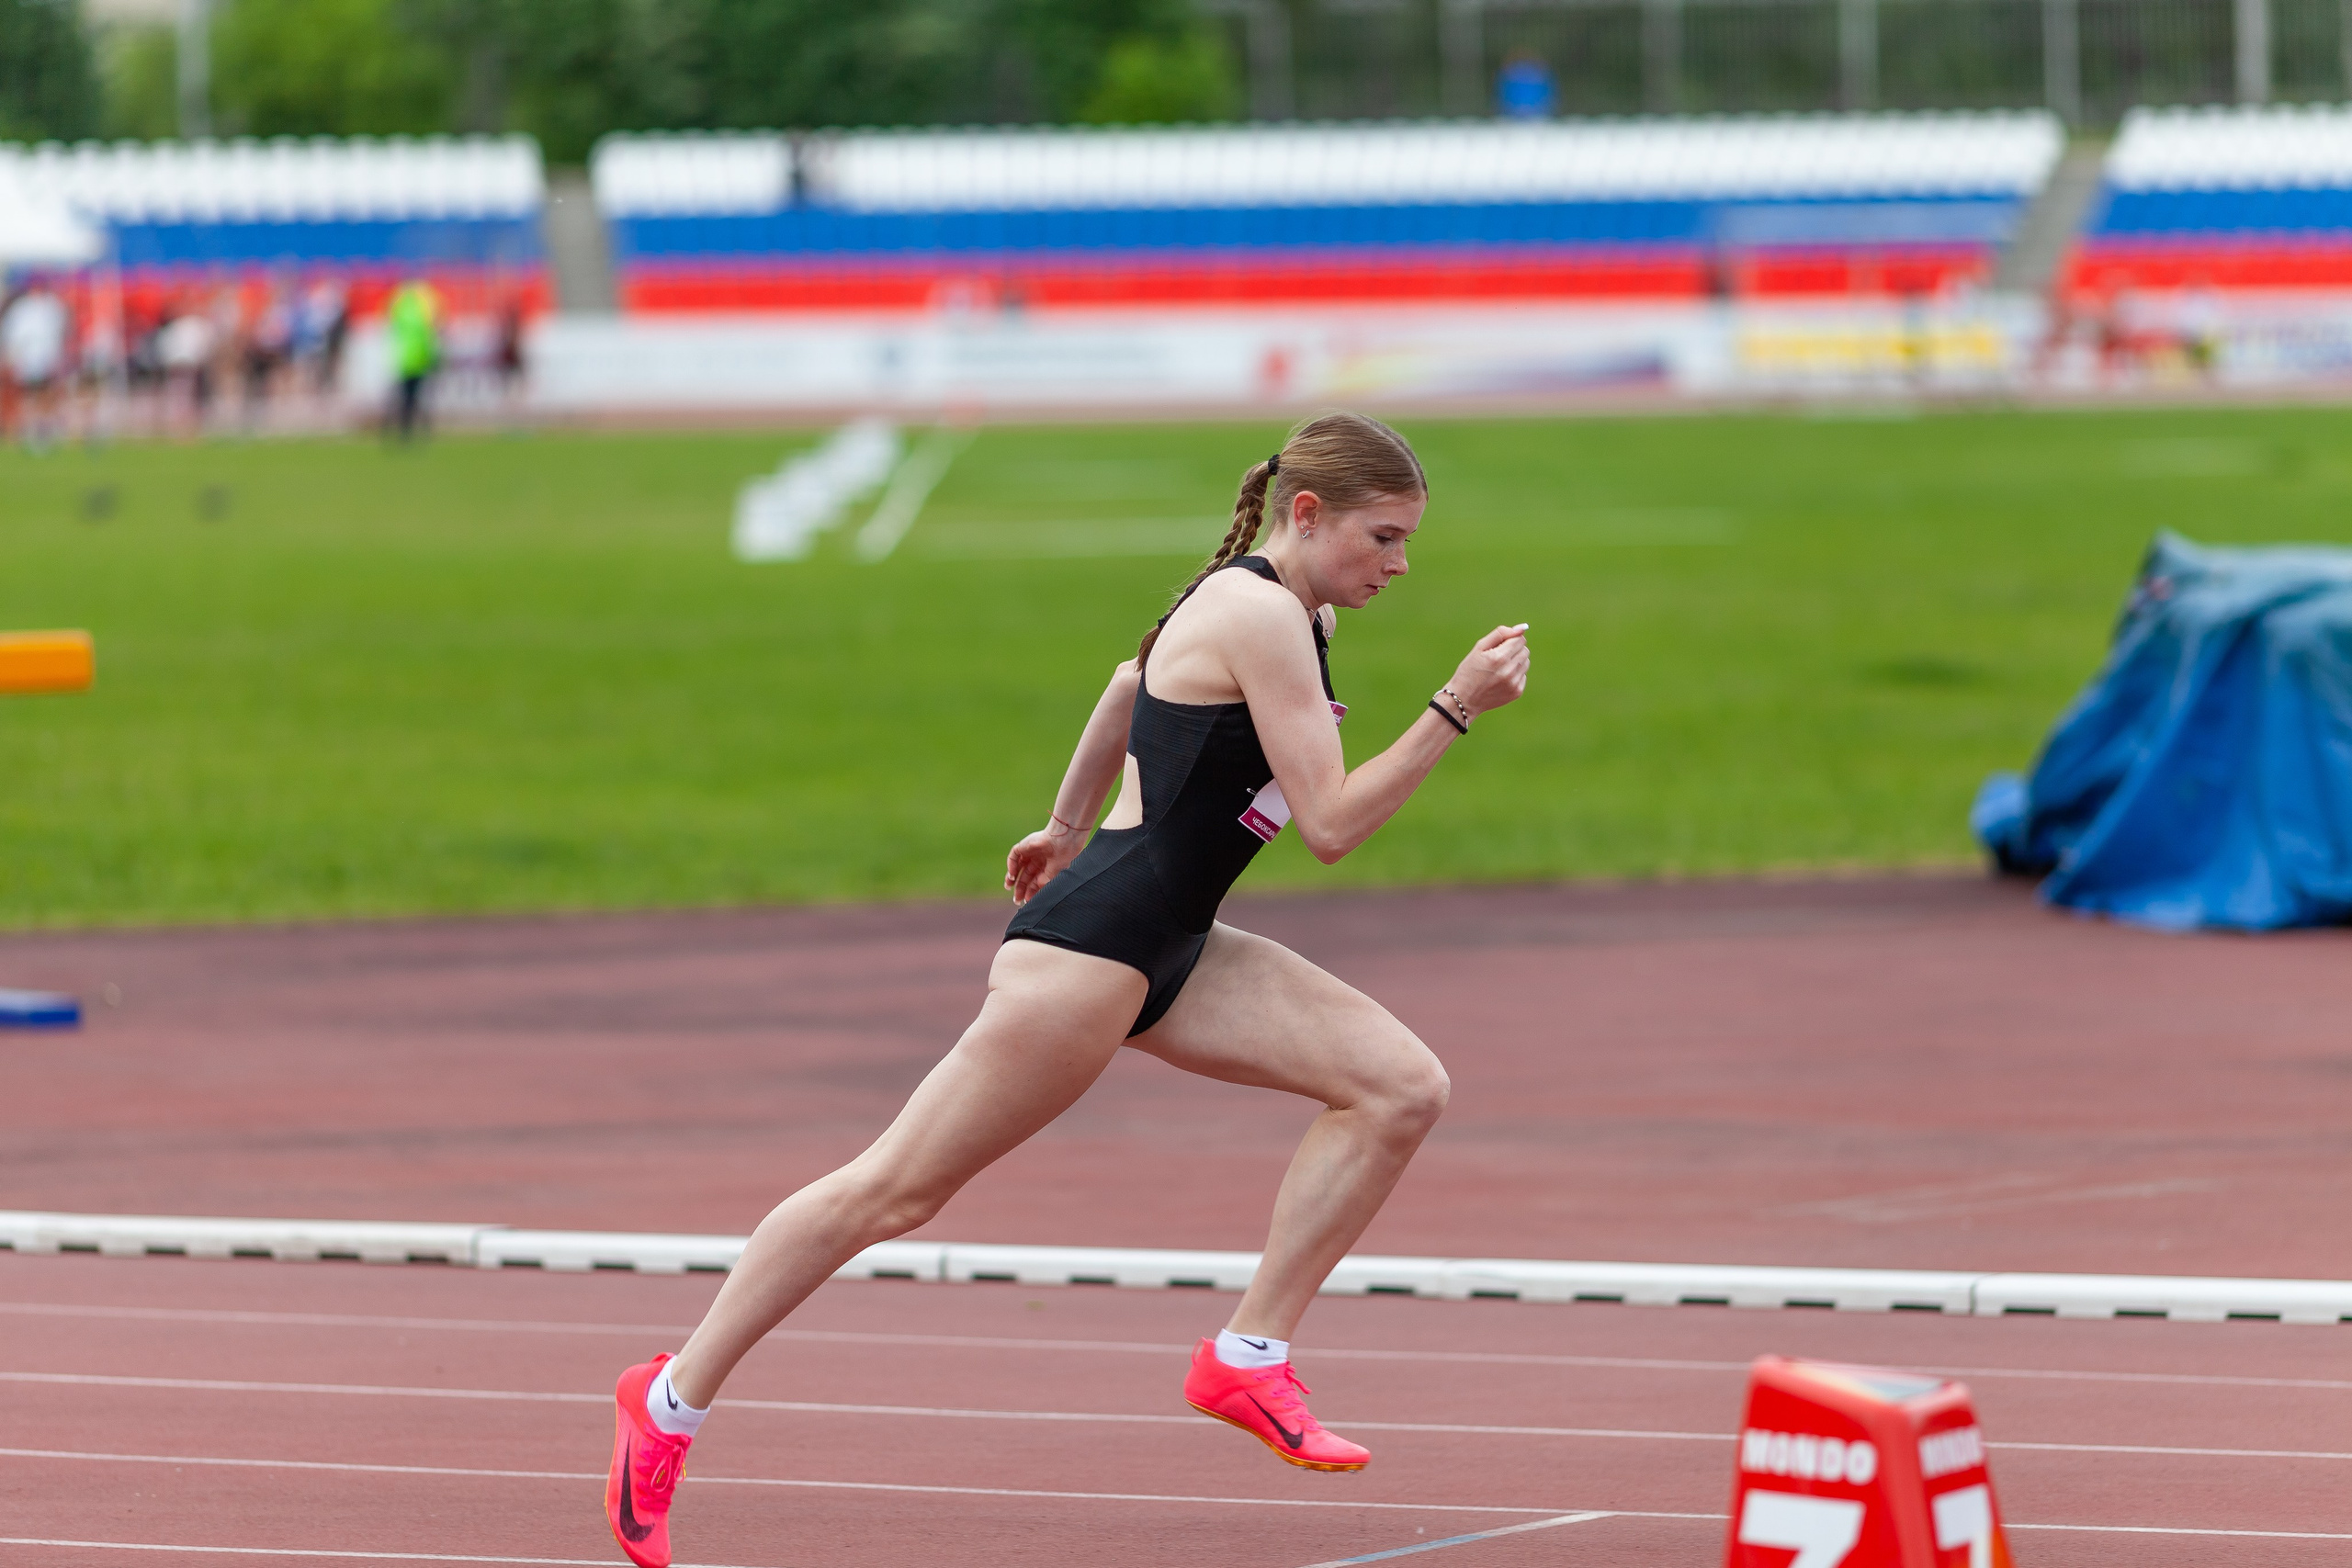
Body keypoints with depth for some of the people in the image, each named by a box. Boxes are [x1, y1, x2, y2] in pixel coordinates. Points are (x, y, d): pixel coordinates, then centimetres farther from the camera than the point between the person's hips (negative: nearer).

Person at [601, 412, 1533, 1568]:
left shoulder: (1250, 600, 13)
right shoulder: (1263, 620, -17)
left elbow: (1133, 683, 31)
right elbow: (1330, 824, -19)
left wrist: (1070, 827, 42)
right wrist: (1457, 709, -19)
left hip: (1167, 952, 10)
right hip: (1091, 947, -10)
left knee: (1402, 1086, -4)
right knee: (896, 1190, -4)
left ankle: (1248, 1357, -2)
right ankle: (671, 1402, 6)